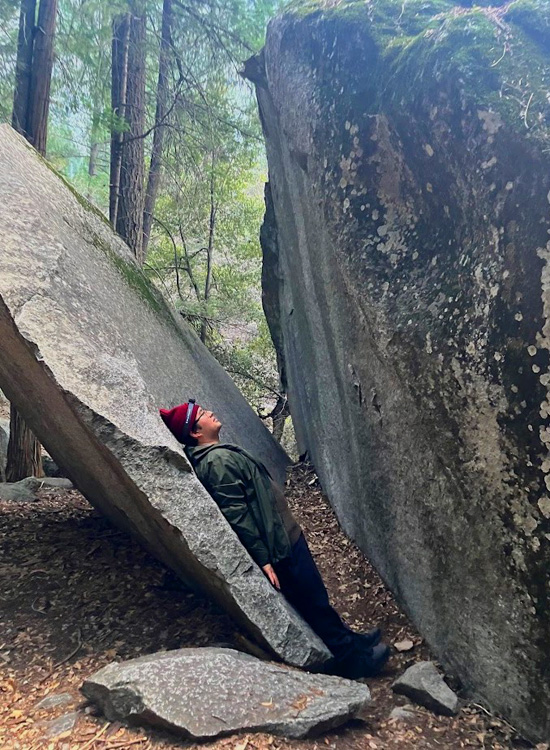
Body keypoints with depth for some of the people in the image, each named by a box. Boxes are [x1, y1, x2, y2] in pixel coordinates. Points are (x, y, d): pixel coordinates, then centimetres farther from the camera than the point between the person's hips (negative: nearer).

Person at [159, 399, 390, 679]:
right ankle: (350, 658, 21)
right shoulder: (218, 462, -24)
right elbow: (237, 516, -26)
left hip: (284, 534, 10)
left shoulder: (218, 455, 9)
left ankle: (348, 640, 36)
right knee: (314, 602, 5)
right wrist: (264, 558, -22)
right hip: (280, 544, -10)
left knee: (316, 597, 21)